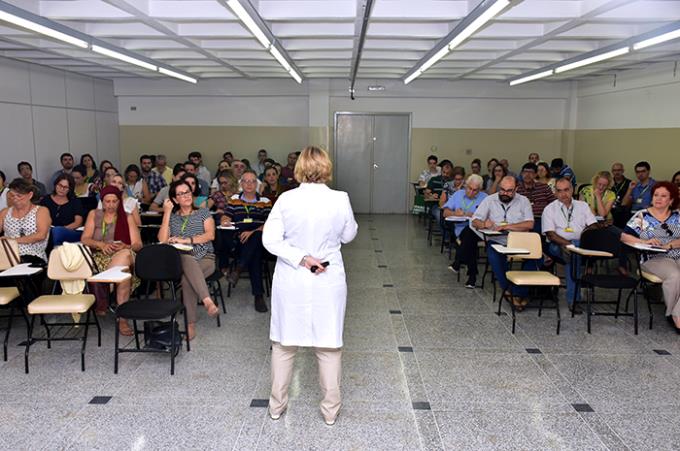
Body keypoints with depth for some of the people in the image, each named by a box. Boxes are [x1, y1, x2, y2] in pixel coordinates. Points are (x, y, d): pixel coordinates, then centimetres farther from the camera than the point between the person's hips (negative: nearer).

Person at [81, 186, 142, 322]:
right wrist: (101, 245, -15)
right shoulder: (94, 214, 18)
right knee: (122, 269, -36)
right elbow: (84, 239, 5)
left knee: (126, 254, -39)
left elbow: (138, 245, 6)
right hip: (99, 257, 0)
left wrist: (125, 246, -17)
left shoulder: (127, 217, 15)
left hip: (125, 255, 0)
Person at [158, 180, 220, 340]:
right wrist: (167, 213, 3)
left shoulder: (203, 213, 16)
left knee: (187, 277, -35)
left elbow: (210, 235, -1)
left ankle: (191, 325, -37)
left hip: (205, 259, 0)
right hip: (180, 260, 1)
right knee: (188, 261, -39)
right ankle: (208, 301, -50)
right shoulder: (172, 217, 19)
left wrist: (187, 240, -11)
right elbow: (162, 240, 2)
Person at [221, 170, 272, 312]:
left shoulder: (265, 201, 17)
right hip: (240, 241, 0)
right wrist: (225, 221, -16)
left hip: (260, 238, 0)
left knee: (257, 237, -38)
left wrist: (252, 232, -15)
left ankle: (239, 268, -39)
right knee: (255, 253, -34)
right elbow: (226, 217, 12)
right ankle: (258, 295, -36)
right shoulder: (234, 199, 23)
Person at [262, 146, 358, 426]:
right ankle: (330, 409, 25)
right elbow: (348, 236, 3)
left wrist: (302, 259, -14)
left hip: (290, 281, 1)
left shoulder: (286, 199, -11)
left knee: (284, 343, 16)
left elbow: (270, 240, -13)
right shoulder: (340, 199, -11)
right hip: (328, 282, 0)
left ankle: (277, 405, 30)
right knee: (329, 345, 13)